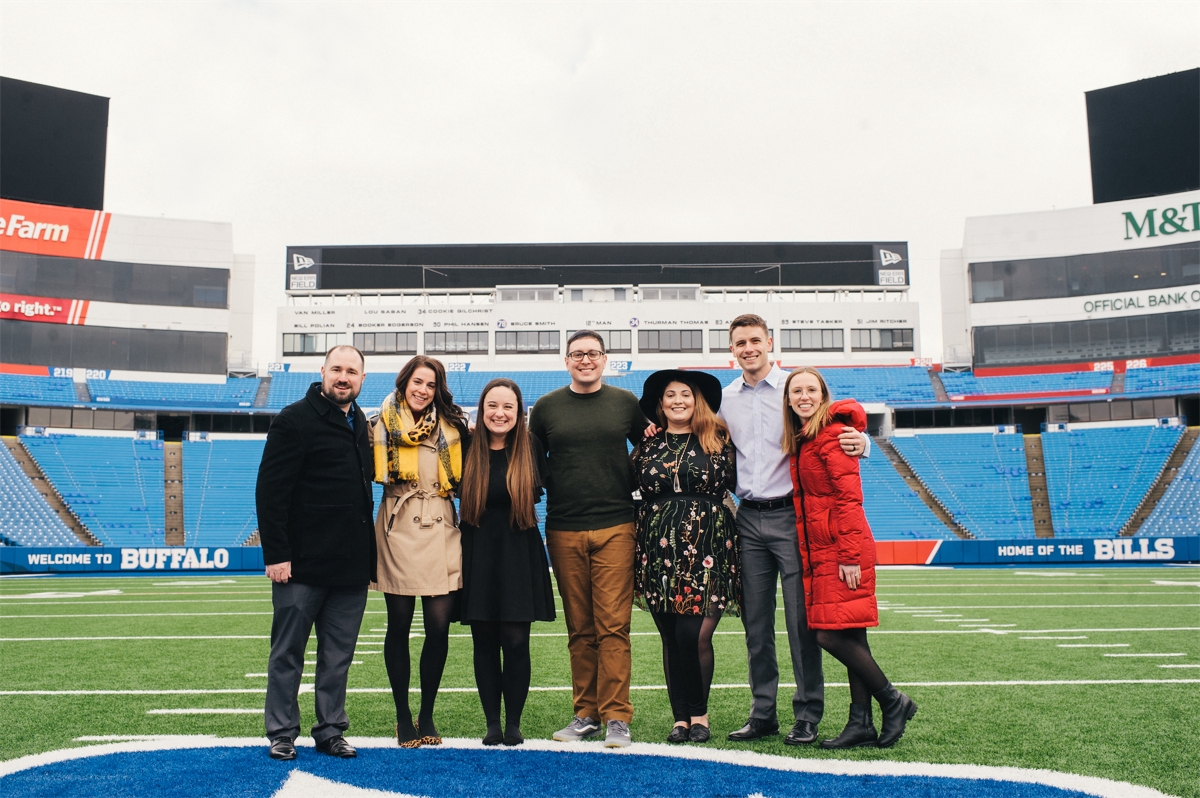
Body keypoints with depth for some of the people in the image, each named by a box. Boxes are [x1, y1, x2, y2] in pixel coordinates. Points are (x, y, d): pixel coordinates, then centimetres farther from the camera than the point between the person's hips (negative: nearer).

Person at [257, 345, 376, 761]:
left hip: (351, 566, 6)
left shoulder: (361, 425, 13)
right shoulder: (295, 420, -7)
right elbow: (269, 491, -12)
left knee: (338, 656, 12)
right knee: (288, 653, 7)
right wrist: (275, 554, -17)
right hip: (302, 565, -6)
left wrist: (366, 552, 10)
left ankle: (331, 731, 22)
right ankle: (282, 734, 18)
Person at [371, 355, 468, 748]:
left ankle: (427, 715, 14)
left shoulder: (450, 425, 12)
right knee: (399, 627, 4)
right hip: (398, 530, -2)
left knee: (439, 627, -2)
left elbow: (461, 481, 17)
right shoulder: (384, 424, 4)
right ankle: (403, 716, 18)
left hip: (440, 529, 2)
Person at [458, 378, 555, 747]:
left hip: (519, 554, -1)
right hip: (478, 554, 1)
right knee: (484, 643, 5)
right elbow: (458, 493, 11)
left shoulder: (530, 448, -1)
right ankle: (492, 723, 15)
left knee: (515, 641, -1)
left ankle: (514, 723, 10)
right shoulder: (468, 448, 0)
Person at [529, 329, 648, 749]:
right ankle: (586, 714, 16)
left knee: (613, 625, -5)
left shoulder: (625, 403, 7)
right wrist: (551, 490, 6)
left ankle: (616, 717, 2)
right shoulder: (546, 407, 8)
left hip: (615, 528, -1)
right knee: (579, 628, 7)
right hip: (563, 531, 1)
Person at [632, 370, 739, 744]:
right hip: (659, 549, 3)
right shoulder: (647, 446, 13)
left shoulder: (719, 440, 6)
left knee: (694, 635, -9)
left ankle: (699, 713, 11)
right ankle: (681, 717, 16)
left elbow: (738, 482, 8)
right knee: (671, 638, 5)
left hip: (706, 548, -2)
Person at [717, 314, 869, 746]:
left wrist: (860, 443, -26)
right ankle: (762, 712, 19)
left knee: (801, 617, -1)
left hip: (791, 514, -4)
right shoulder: (726, 398, 12)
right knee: (755, 620, 9)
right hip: (748, 518, 4)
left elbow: (834, 433, -2)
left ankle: (808, 715, 10)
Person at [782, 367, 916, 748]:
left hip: (841, 552, -8)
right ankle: (861, 723, 13)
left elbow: (849, 497, -16)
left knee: (833, 636, -9)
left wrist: (850, 556, -18)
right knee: (850, 639, 9)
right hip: (818, 552, 8)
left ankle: (893, 702, 7)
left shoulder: (832, 433, -10)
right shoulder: (800, 440, 16)